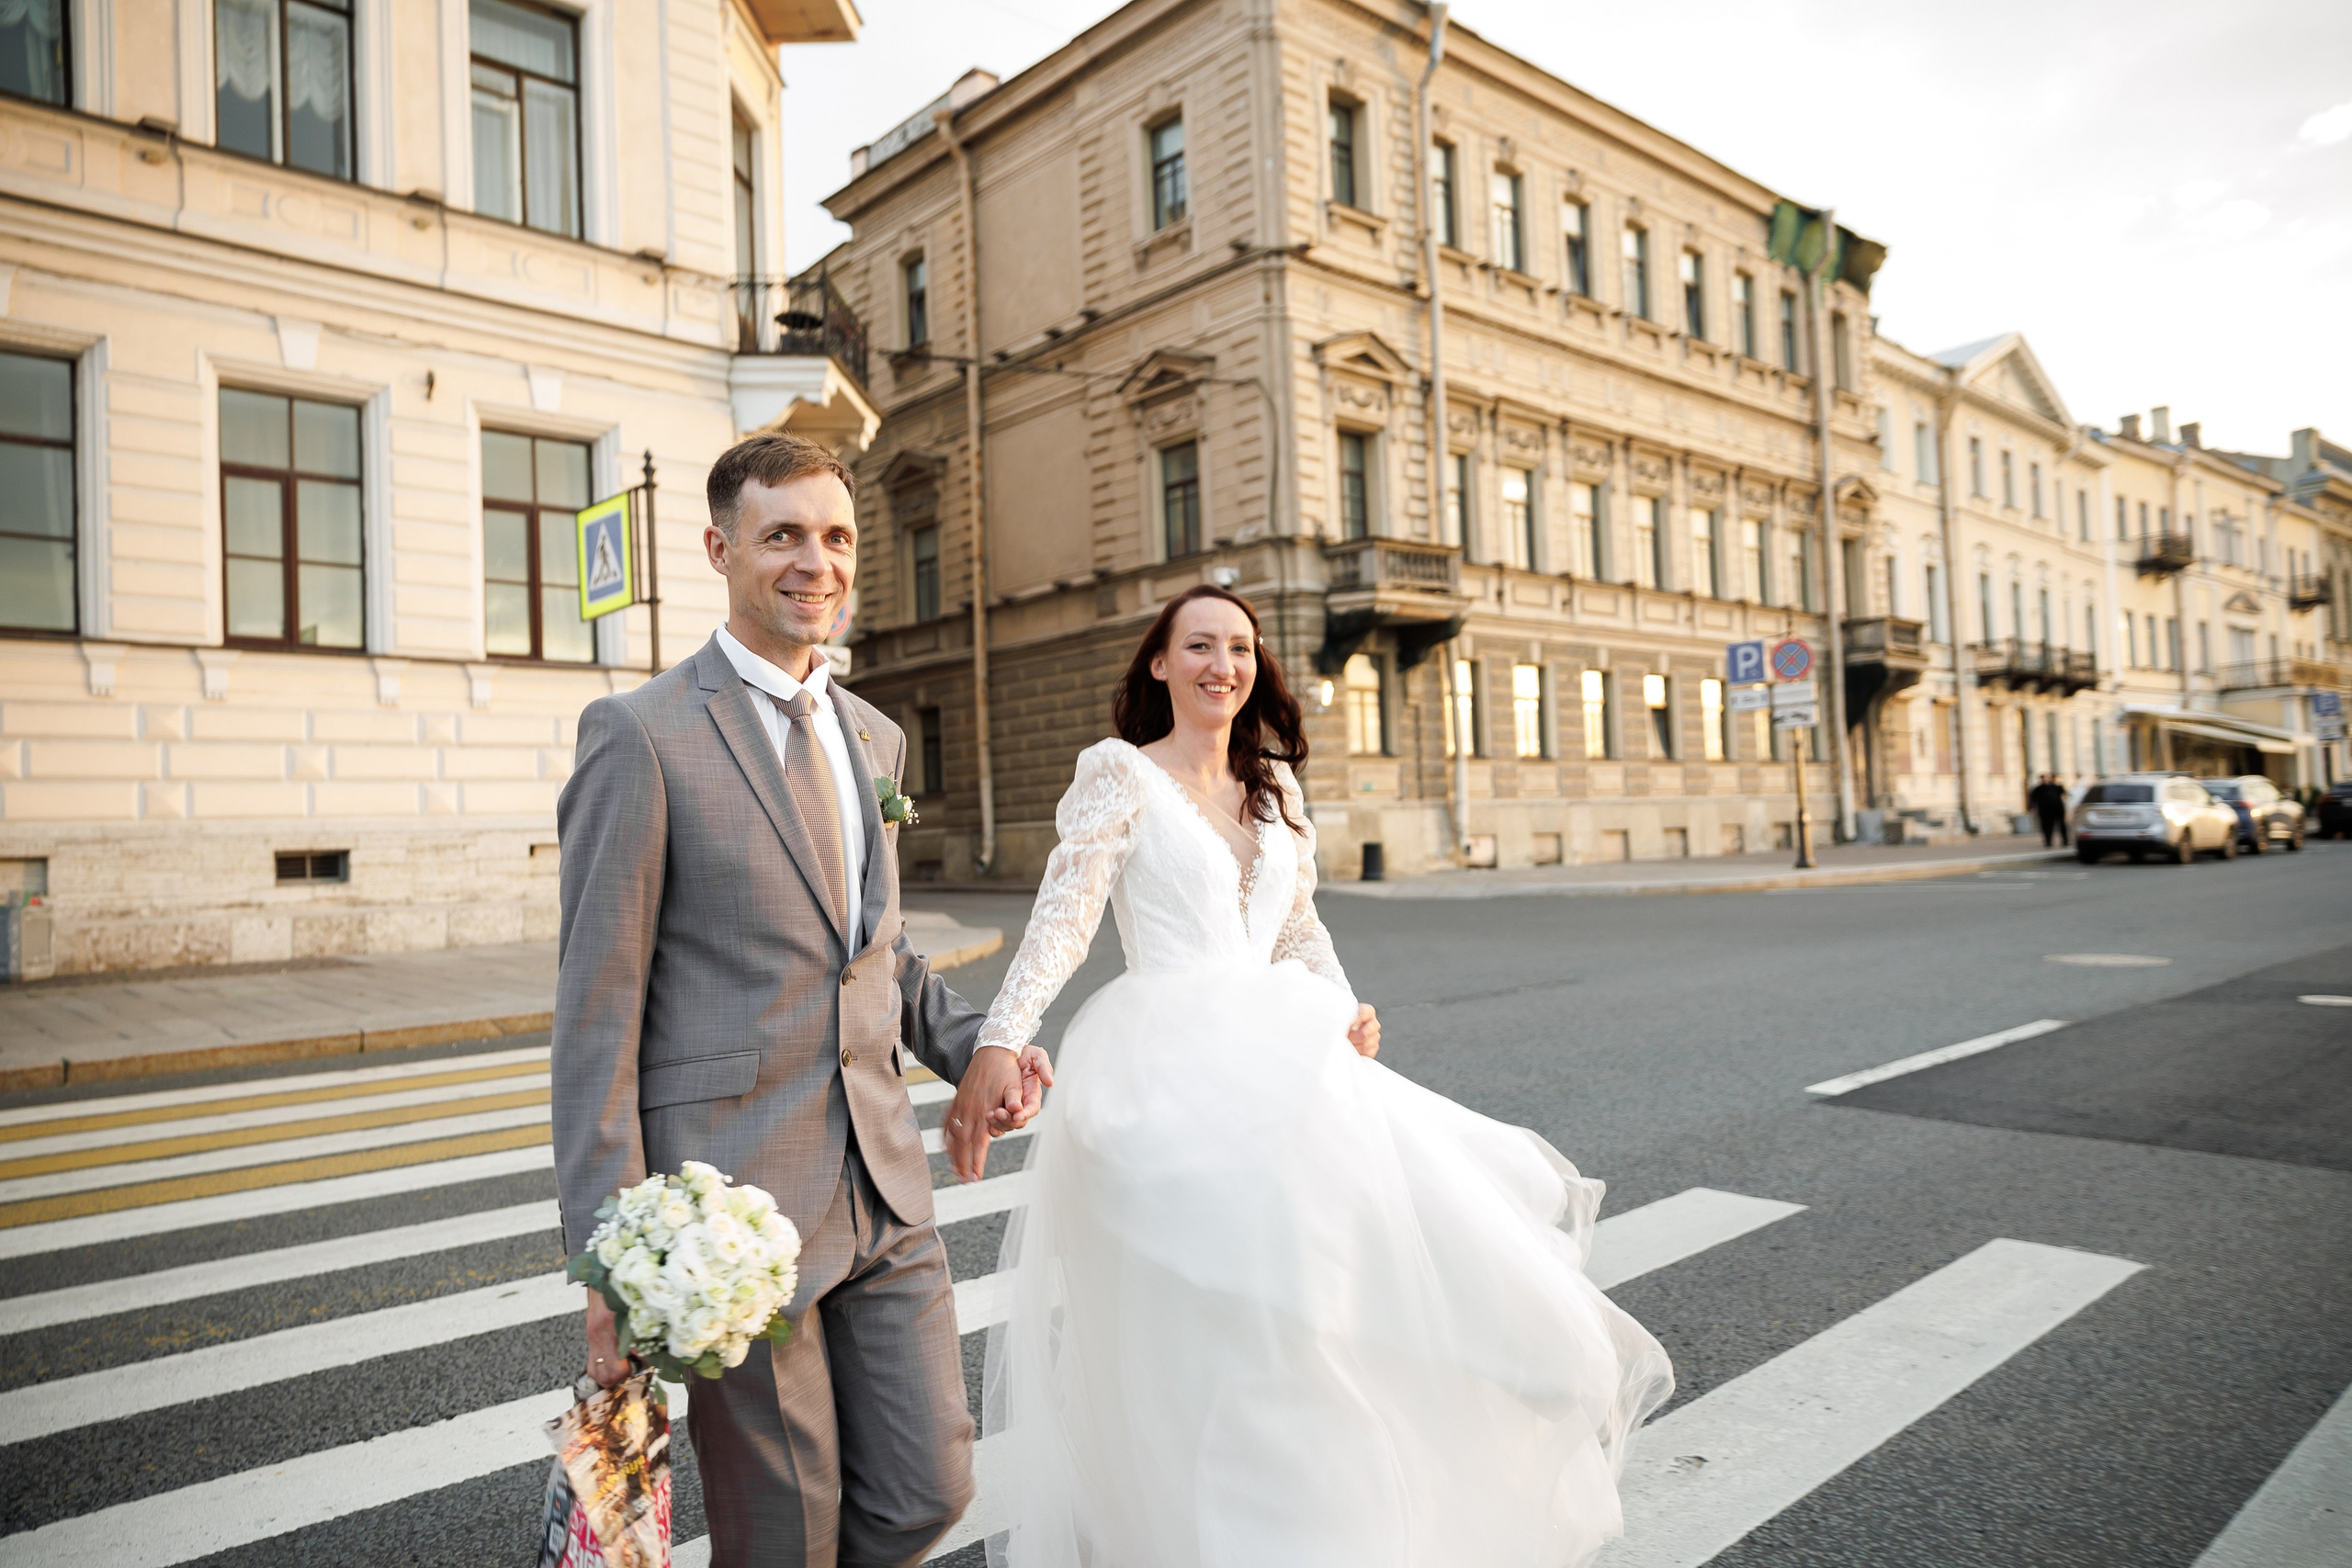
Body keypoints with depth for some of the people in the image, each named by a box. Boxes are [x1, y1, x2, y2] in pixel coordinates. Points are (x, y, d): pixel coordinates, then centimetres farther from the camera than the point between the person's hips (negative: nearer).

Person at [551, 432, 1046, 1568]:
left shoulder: (876, 738, 11)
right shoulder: (642, 734, -10)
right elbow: (597, 1008, -11)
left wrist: (969, 1046, 3)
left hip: (882, 1187, 6)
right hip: (730, 1196, -6)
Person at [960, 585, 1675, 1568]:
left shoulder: (1276, 783, 15)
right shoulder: (1119, 773, -2)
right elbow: (1061, 920, -10)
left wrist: (1346, 1011, 3)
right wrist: (998, 1047, -22)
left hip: (1274, 1052, 6)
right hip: (1165, 1064, -6)